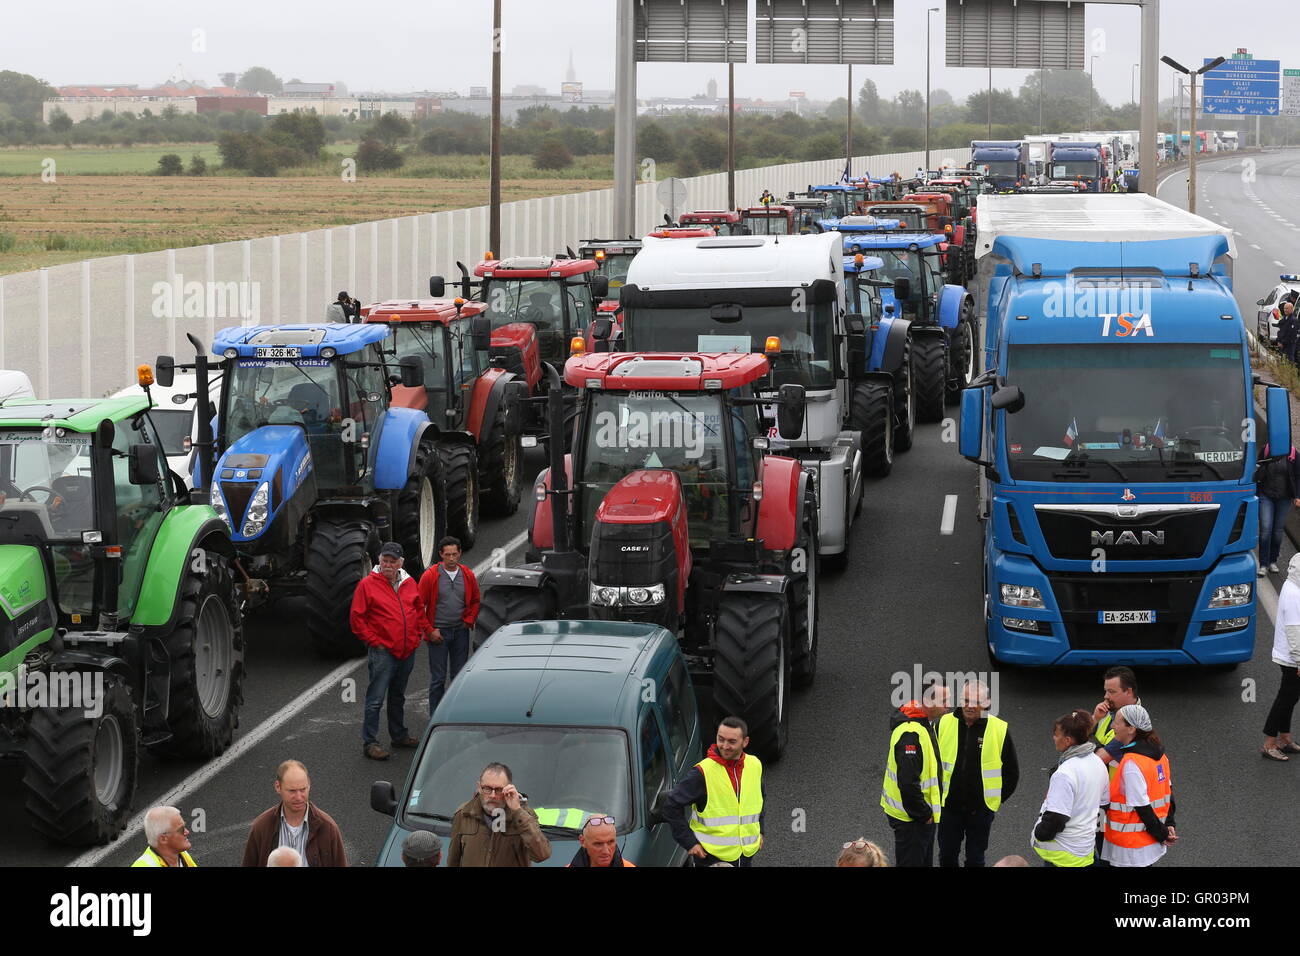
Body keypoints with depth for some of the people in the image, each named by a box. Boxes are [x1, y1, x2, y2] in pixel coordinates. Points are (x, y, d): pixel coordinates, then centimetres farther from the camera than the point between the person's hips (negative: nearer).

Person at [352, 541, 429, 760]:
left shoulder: (409, 583, 9)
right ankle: (369, 743, -4)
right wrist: (373, 641, -10)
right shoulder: (367, 584, -8)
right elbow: (357, 618, -7)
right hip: (382, 651, -6)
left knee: (398, 697, 20)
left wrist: (419, 633, 9)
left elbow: (419, 610, 22)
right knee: (375, 699, -7)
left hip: (407, 651, 6)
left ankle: (399, 735, 32)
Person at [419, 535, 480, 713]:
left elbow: (475, 602, 17)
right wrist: (429, 630, -7)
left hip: (461, 632, 4)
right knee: (438, 678, -2)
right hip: (438, 632, -4)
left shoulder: (468, 576, 5)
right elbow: (419, 605, -4)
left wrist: (469, 621, 3)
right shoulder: (430, 576, -7)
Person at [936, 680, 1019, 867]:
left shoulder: (999, 730, -8)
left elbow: (1012, 771, 3)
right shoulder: (944, 724, -5)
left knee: (975, 859, 9)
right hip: (949, 806, 2)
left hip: (981, 809, -2)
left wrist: (998, 799, 3)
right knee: (947, 855, 11)